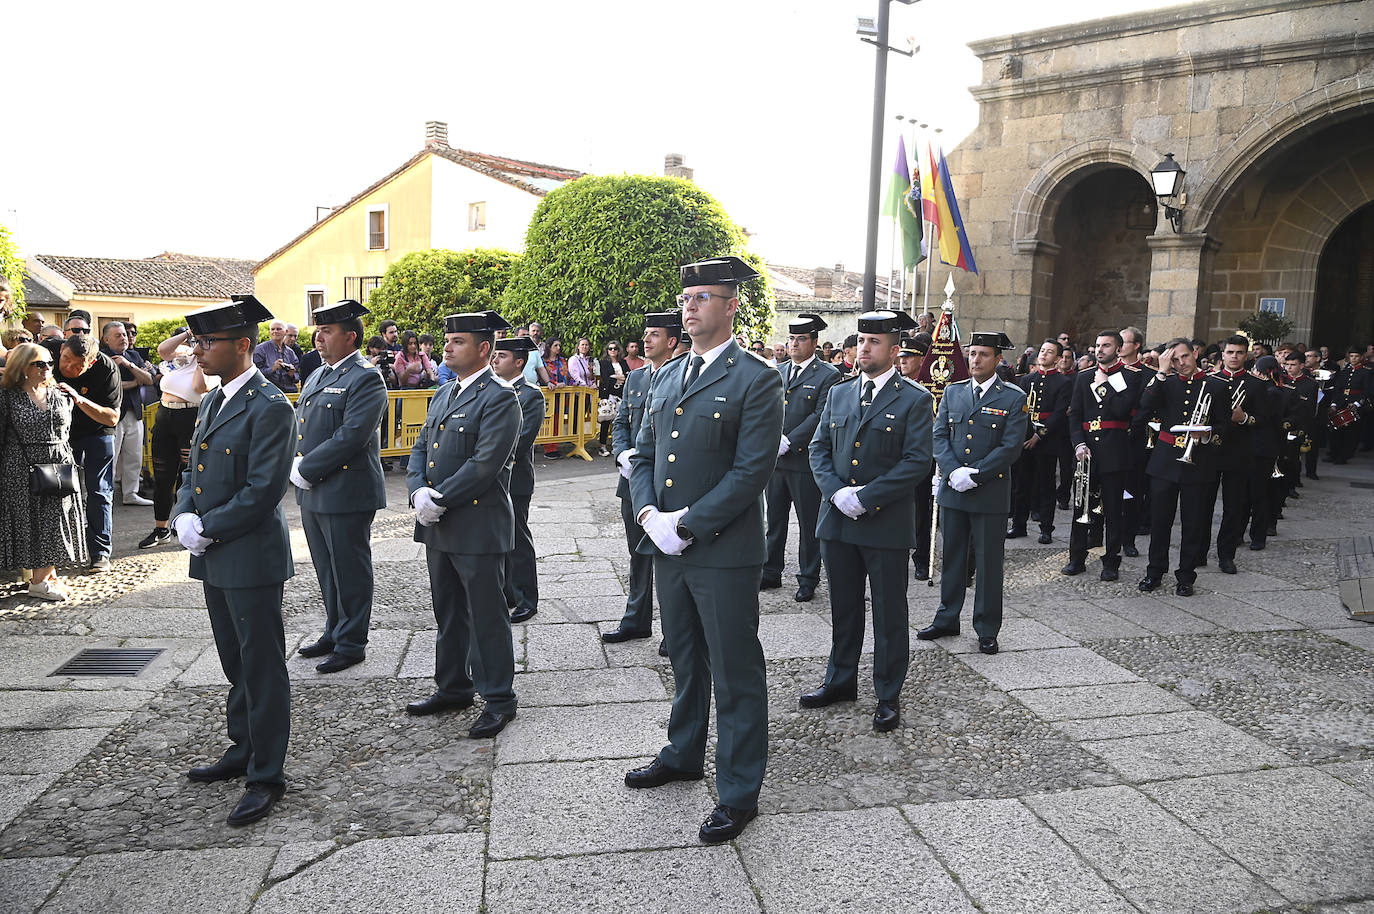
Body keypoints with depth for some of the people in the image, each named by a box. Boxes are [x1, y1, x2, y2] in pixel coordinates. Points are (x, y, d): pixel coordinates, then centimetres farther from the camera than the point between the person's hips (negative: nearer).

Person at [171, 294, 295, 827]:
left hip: (252, 558, -9)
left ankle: (266, 776, 12)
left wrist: (207, 529, -14)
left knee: (262, 668, 1)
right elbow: (194, 471, 17)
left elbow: (263, 491, -21)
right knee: (235, 664, 20)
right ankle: (244, 750, 36)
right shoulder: (212, 402, 13)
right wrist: (184, 517, -1)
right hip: (214, 560, 9)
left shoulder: (270, 408, -16)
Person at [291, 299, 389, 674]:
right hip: (312, 493, 9)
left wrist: (307, 469, -17)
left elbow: (351, 436, -22)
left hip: (347, 493, -9)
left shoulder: (366, 379, -13)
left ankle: (352, 643, 14)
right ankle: (334, 632, 33)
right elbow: (299, 423, 18)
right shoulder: (318, 376, 15)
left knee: (350, 571, 3)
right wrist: (296, 462, 0)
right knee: (326, 569, 18)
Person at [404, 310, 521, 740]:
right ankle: (453, 688, 33)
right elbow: (420, 449, 14)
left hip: (478, 526, -8)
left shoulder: (499, 398, -12)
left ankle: (499, 699, 13)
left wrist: (438, 499, -17)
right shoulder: (443, 395, 15)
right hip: (438, 526, 9)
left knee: (486, 616, 1)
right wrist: (419, 492, -5)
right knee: (448, 612, 18)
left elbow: (485, 465, -20)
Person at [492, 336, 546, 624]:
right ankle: (506, 595, 27)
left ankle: (527, 600, 11)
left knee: (518, 541, 1)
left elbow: (520, 442, -17)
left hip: (514, 481, -7)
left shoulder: (531, 396, -10)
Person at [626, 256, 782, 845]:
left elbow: (752, 470, -17)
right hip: (667, 548, 7)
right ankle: (684, 754, 41)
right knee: (684, 660, 22)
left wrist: (688, 524, -18)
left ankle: (739, 792, 16)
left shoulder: (756, 381, -10)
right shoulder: (666, 378, 13)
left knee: (735, 673, 3)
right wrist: (648, 511, -3)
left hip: (724, 551, -7)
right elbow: (643, 453, 15)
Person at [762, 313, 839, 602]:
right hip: (775, 459, 5)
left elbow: (820, 416, -13)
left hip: (805, 461, -5)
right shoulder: (777, 372, 13)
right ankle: (771, 573, 25)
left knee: (809, 524, 3)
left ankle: (808, 580, 14)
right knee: (774, 521, 14)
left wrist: (788, 442, -17)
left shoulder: (828, 376, -5)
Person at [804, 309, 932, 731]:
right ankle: (841, 680, 31)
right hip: (837, 520, 5)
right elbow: (819, 448, 10)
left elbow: (917, 461, -12)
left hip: (886, 523, -4)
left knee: (889, 613, 6)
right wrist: (836, 492, -8)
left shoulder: (915, 400, -5)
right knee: (843, 608, 16)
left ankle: (888, 695, 19)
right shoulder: (839, 393, 11)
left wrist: (865, 498, -17)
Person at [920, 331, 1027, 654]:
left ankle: (987, 629, 16)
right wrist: (954, 471, -11)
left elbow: (1011, 447, -10)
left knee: (989, 562, 4)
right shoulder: (953, 392, 9)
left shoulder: (1014, 398, -3)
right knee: (952, 557, 13)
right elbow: (939, 435, 5)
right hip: (952, 490, 4)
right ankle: (947, 618, 26)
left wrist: (974, 475, -16)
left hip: (990, 492, -4)